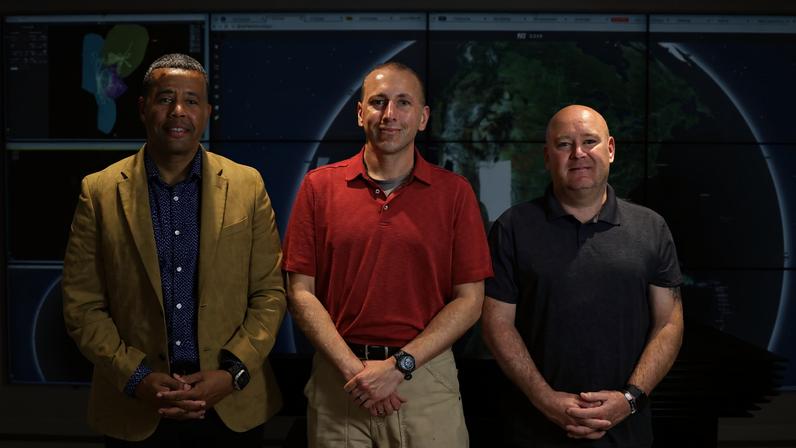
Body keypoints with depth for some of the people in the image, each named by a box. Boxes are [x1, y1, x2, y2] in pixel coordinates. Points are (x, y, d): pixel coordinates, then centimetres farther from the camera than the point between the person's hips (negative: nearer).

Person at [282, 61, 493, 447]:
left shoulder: (454, 192, 0)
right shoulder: (319, 186, 1)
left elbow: (469, 299, -2)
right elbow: (300, 292, 0)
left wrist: (400, 365, -11)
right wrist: (353, 369, -10)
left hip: (426, 377, 0)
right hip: (338, 380, 1)